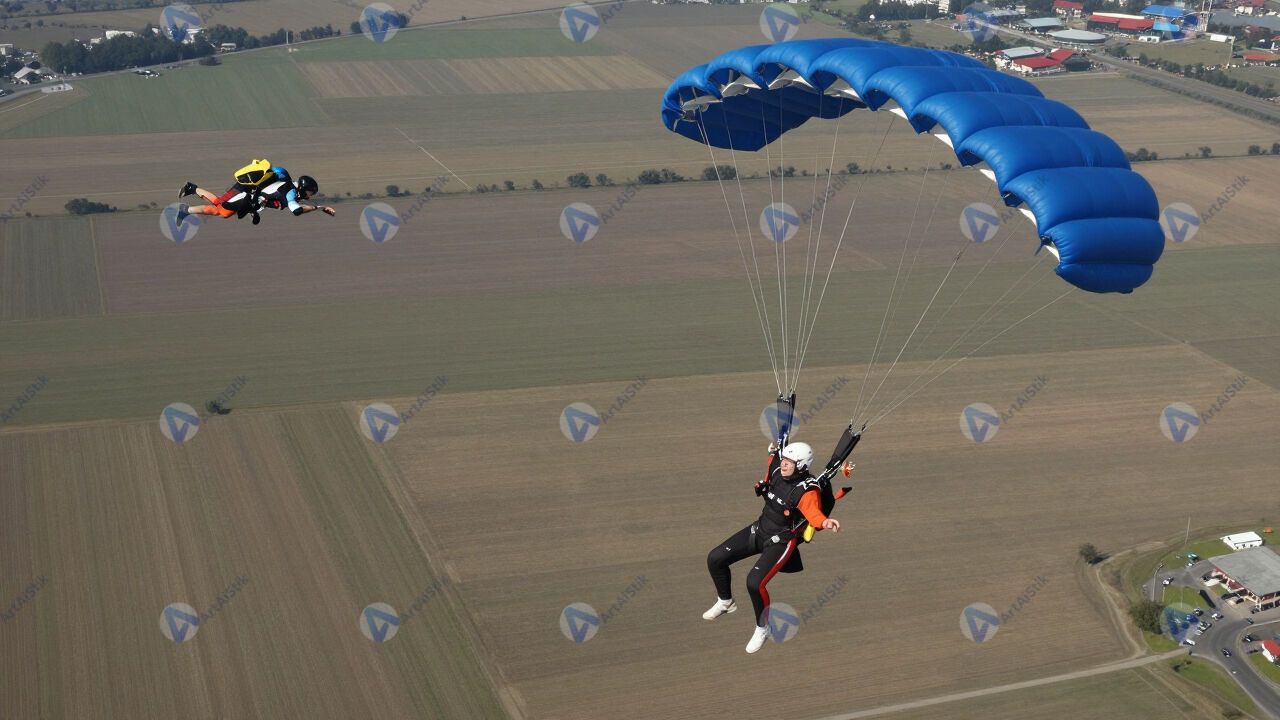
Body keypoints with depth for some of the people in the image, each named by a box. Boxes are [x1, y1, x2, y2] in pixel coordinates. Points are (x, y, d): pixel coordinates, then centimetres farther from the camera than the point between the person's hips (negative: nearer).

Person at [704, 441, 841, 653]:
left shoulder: (807, 490, -26)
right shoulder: (777, 471, -7)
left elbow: (813, 512, -46)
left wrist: (825, 522, -62)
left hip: (782, 541, -7)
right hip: (760, 528, 7)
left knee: (755, 581, -27)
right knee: (715, 558, 5)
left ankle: (762, 629, 1)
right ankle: (725, 602, 34)